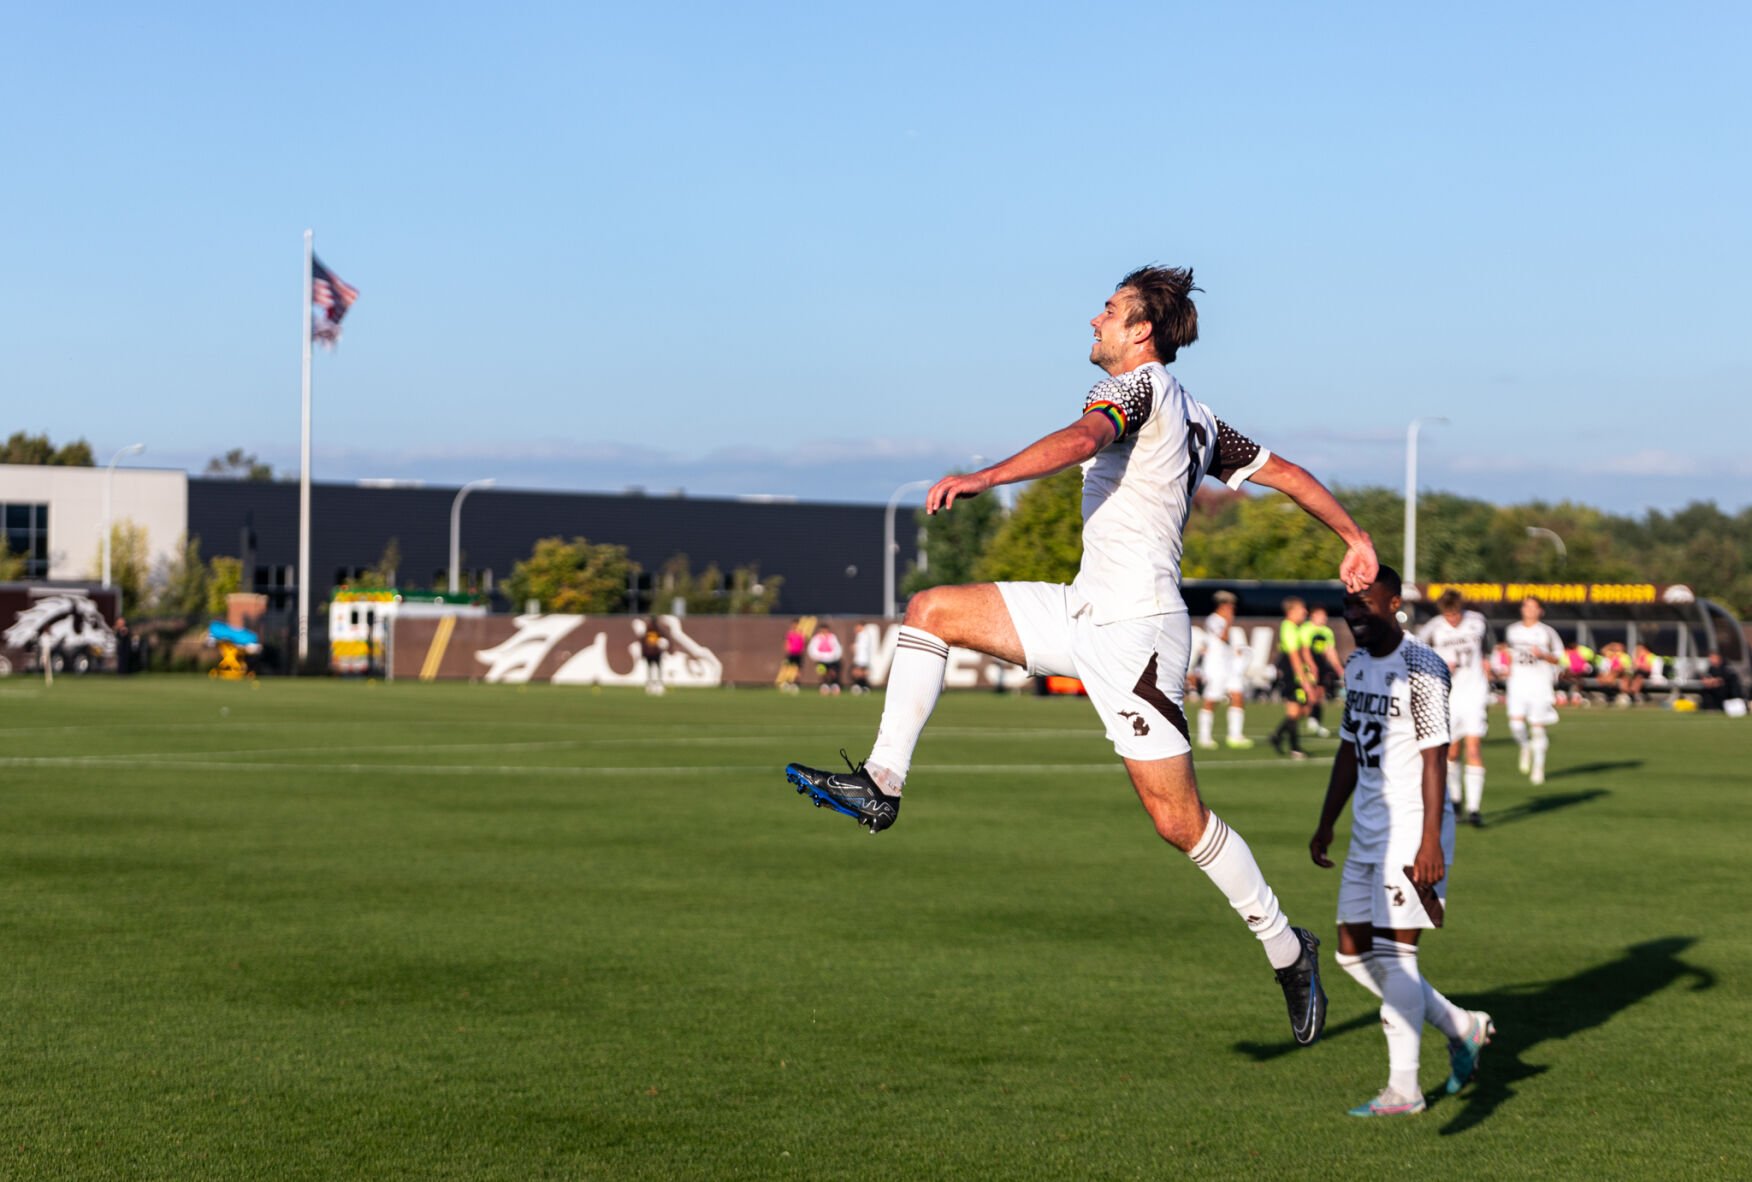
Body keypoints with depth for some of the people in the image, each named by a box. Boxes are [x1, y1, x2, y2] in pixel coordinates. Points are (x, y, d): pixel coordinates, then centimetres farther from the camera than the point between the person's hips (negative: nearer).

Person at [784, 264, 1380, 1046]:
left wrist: (983, 479, -37)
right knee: (931, 611, 5)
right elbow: (1283, 472, 20)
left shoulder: (1137, 384, -8)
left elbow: (1083, 438, -30)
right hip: (1087, 609, 10)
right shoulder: (1194, 417, 17)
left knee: (1177, 819, -8)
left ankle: (1287, 950, 6)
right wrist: (1354, 537, 29)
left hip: (1132, 628, -10)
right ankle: (881, 784, 0)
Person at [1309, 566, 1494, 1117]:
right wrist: (1326, 824, 20)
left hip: (1411, 828, -9)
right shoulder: (1356, 666, 13)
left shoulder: (1421, 667, -13)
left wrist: (1430, 842, -21)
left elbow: (1434, 757, -17)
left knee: (1394, 952, -8)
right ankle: (1462, 1026, 23)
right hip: (1367, 830, 9)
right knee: (1355, 955, 9)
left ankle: (1403, 1089, 0)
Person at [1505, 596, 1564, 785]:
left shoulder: (1547, 632, -2)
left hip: (1539, 684, -2)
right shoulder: (1512, 630, 8)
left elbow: (1558, 659, 2)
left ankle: (1539, 767, 13)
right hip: (1518, 682, 2)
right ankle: (1526, 746, 21)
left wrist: (1543, 655, -16)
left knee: (1538, 726, -1)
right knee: (1516, 724, -13)